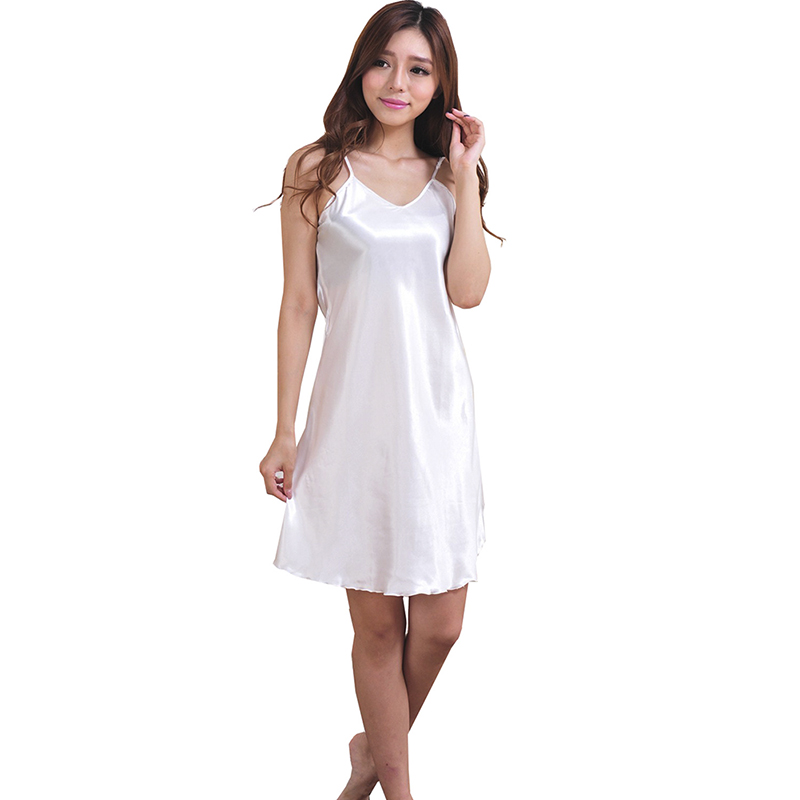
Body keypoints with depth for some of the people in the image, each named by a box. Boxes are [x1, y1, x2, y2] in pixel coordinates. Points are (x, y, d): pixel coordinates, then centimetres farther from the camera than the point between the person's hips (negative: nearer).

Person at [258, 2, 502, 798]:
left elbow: (468, 290, -4)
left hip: (437, 410, 3)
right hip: (356, 412, -2)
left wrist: (466, 177, -5)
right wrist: (284, 431, -2)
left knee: (440, 622, 3)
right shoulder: (316, 170, 1)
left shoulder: (447, 174, 10)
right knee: (377, 621, 4)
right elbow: (298, 304, 0)